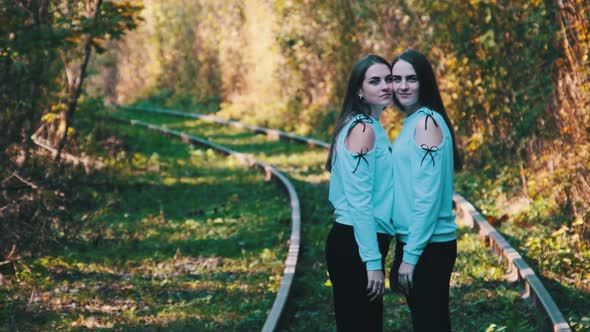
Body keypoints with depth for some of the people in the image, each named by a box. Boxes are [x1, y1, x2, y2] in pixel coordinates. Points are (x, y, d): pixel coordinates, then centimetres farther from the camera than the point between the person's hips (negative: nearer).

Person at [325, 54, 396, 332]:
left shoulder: (372, 127, 15)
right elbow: (359, 202, -20)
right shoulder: (363, 129, -14)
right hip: (355, 246, -10)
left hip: (358, 242, 10)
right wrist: (373, 261, -22)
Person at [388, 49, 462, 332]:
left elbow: (428, 196, -20)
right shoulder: (411, 123, 13)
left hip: (429, 246, -9)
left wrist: (410, 255, -19)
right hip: (411, 241, 9)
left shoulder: (427, 123, -15)